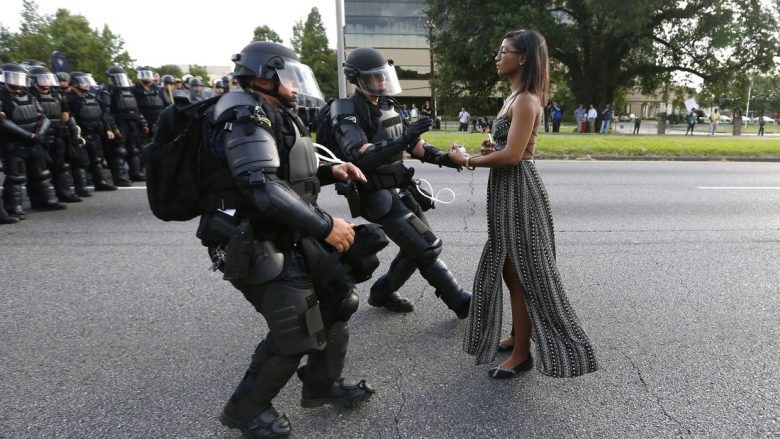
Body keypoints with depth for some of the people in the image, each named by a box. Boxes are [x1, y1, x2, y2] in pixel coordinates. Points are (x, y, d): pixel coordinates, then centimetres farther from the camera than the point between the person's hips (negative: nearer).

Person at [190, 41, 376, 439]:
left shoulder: (274, 117, 15)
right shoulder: (246, 119, -18)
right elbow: (265, 189, -30)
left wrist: (329, 172, 6)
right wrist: (325, 226, -27)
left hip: (292, 241, 10)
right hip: (264, 250, -10)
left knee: (337, 299, 15)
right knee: (295, 335, -3)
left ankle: (322, 385, 32)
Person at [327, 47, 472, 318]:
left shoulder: (388, 106, 11)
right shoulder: (348, 113, -14)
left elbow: (412, 144, 17)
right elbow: (359, 157, -29)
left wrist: (442, 157, 1)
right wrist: (403, 140, -37)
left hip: (400, 190, 9)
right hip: (379, 197, -8)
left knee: (417, 247, 13)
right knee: (427, 247, -7)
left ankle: (382, 293, 29)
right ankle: (460, 302, 7)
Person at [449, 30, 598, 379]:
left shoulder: (526, 100, -16)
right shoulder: (515, 97, 14)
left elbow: (513, 154, -24)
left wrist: (467, 161, -14)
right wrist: (491, 148, -1)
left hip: (519, 191, -10)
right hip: (507, 191, 10)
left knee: (521, 273, -1)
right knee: (510, 269, 17)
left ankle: (522, 353, 12)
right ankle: (517, 336, 32)